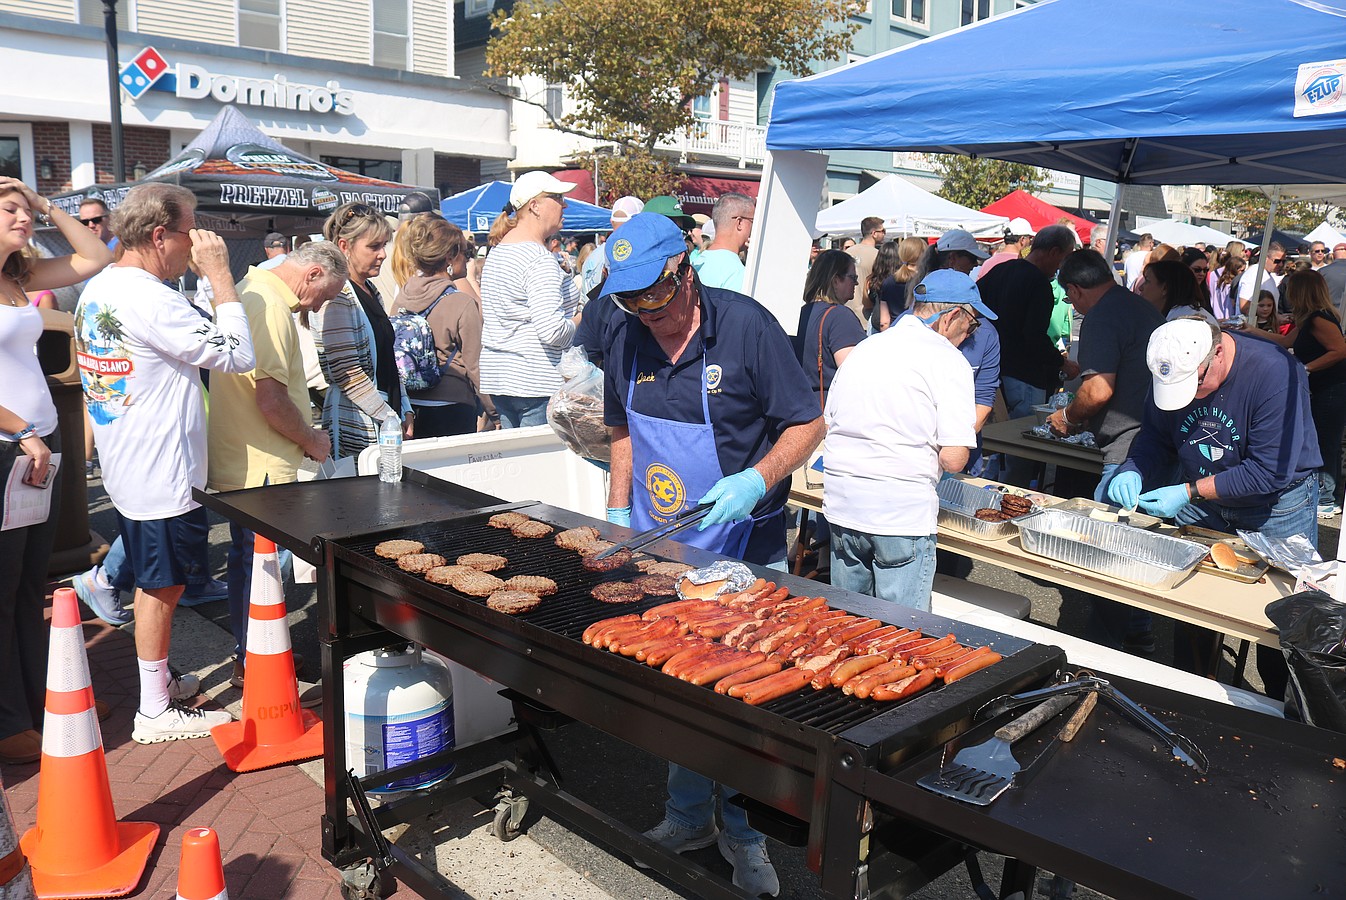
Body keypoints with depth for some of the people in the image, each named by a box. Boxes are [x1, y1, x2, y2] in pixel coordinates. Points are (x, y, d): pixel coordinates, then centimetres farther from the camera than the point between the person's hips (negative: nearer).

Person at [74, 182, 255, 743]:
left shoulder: (97, 288, 9)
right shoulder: (148, 298, -23)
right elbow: (238, 355, -23)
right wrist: (219, 274, -17)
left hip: (126, 464, 10)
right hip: (161, 472, -10)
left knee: (155, 581, 21)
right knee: (163, 585, 2)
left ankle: (157, 679, 35)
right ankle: (155, 712, 14)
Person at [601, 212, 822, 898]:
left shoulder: (745, 326, -15)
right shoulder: (629, 340, 1)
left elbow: (808, 424, -11)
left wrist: (756, 481, -27)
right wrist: (618, 512, 7)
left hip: (742, 556, -5)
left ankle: (745, 834, 26)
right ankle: (688, 817, 37)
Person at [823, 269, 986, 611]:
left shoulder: (865, 347, 13)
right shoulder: (948, 359, -6)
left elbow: (827, 424, 19)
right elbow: (953, 459, -12)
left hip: (840, 502, 6)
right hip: (902, 510, -6)